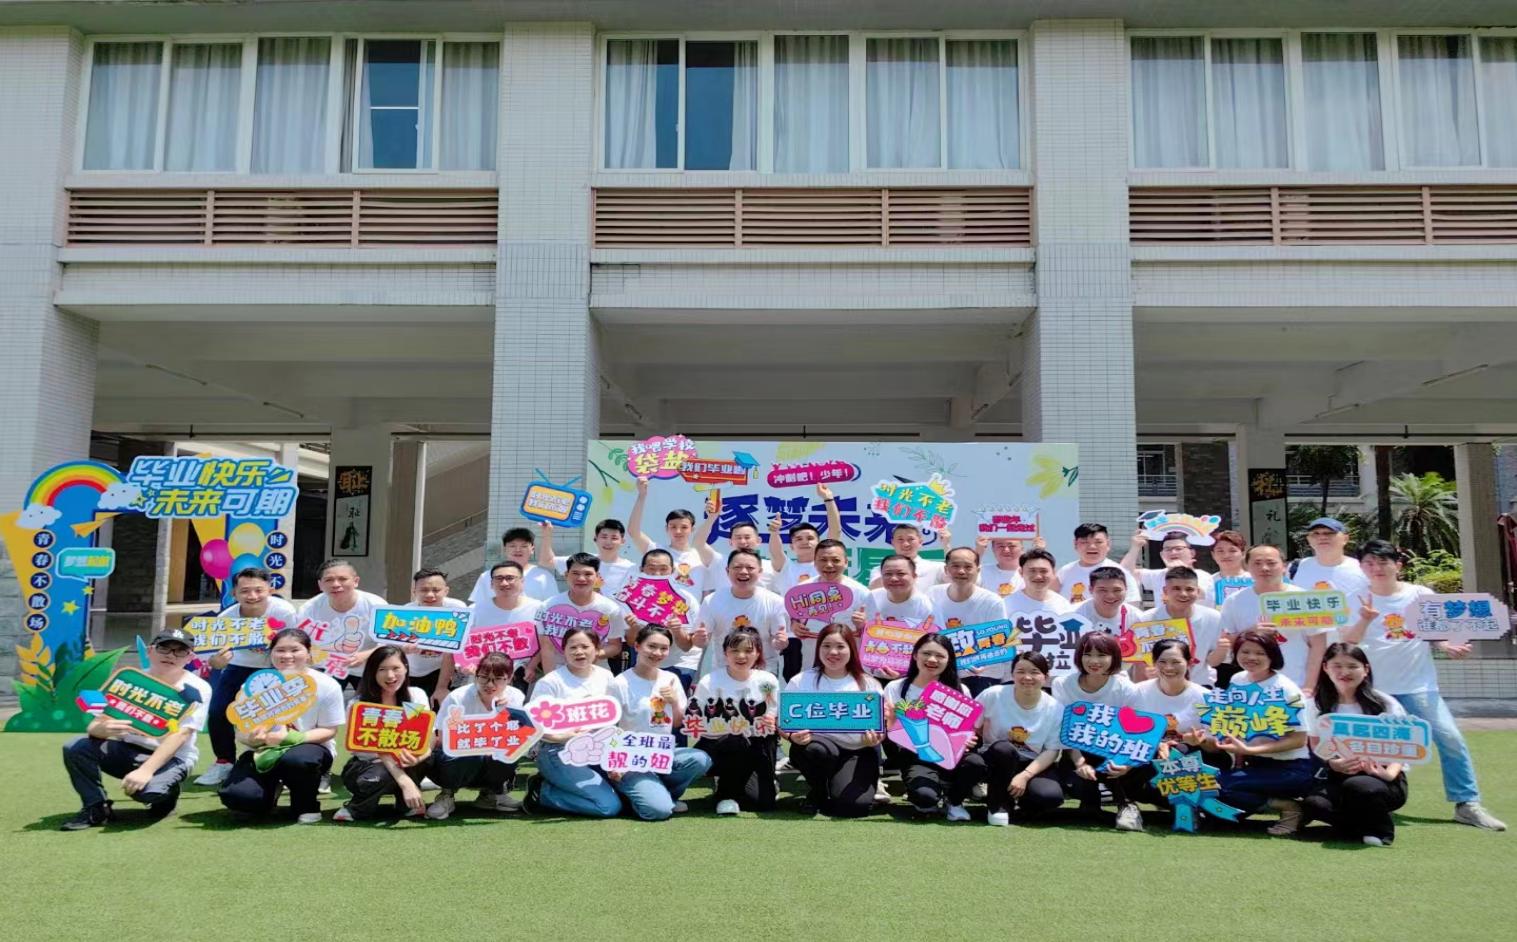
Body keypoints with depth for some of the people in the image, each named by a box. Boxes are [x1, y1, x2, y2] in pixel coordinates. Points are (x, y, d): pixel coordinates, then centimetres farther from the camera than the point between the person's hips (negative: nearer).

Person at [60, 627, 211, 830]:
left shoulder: (197, 689, -14)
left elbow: (180, 735, -22)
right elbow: (93, 727, -8)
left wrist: (146, 770, -34)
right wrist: (103, 729, -35)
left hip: (171, 758, -4)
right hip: (127, 751, 4)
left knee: (147, 789, -35)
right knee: (75, 748, -18)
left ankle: (166, 794, 3)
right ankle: (96, 808, -3)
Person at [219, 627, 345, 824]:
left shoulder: (327, 686, -13)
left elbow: (328, 731, -9)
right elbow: (241, 734, -3)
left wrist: (291, 738, -28)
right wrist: (253, 738, -30)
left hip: (310, 747, -2)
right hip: (264, 751, 2)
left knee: (296, 760, -40)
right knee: (236, 796, -25)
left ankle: (307, 805, -5)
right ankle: (271, 788, 15)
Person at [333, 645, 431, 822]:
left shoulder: (417, 696, -8)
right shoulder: (360, 704, -16)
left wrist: (417, 757, -41)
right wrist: (405, 782, -42)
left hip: (403, 764, 2)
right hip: (364, 766, -2)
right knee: (382, 777, -36)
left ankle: (408, 803, -9)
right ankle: (357, 807, -5)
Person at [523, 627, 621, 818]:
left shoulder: (606, 677, 7)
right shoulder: (551, 682, -8)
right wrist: (563, 737, -24)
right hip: (559, 752, -7)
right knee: (610, 806, -19)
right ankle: (541, 791, 1)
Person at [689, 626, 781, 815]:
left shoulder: (768, 681, -4)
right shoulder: (709, 682, -13)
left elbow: (776, 720, 6)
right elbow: (693, 722, -11)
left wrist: (772, 724, -17)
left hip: (754, 749, 2)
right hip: (715, 748, -2)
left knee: (763, 802, -15)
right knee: (738, 743, -36)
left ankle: (735, 783, 20)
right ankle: (726, 794, -8)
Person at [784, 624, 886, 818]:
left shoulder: (868, 684, 4)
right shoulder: (801, 681, 3)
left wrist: (874, 738, -21)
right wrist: (792, 735, -24)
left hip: (857, 751, 0)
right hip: (817, 743, 0)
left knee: (855, 804, -26)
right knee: (819, 750, -38)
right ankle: (817, 793, -3)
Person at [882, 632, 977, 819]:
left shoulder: (960, 691, 7)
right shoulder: (895, 688, 1)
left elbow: (969, 731, 9)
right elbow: (890, 745, 1)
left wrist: (969, 741, -15)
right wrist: (889, 723, -22)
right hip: (917, 758, -2)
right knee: (924, 794, -36)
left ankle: (953, 801, 3)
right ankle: (926, 801, 7)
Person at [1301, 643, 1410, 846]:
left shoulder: (1385, 705, 1)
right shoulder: (1316, 705, 6)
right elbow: (1317, 747, 5)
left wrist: (1389, 774, -22)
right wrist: (1334, 763, -18)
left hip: (1379, 776, -2)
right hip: (1337, 775, 2)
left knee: (1358, 787, -38)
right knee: (1315, 803, -31)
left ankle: (1379, 828, -5)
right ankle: (1362, 827, 0)